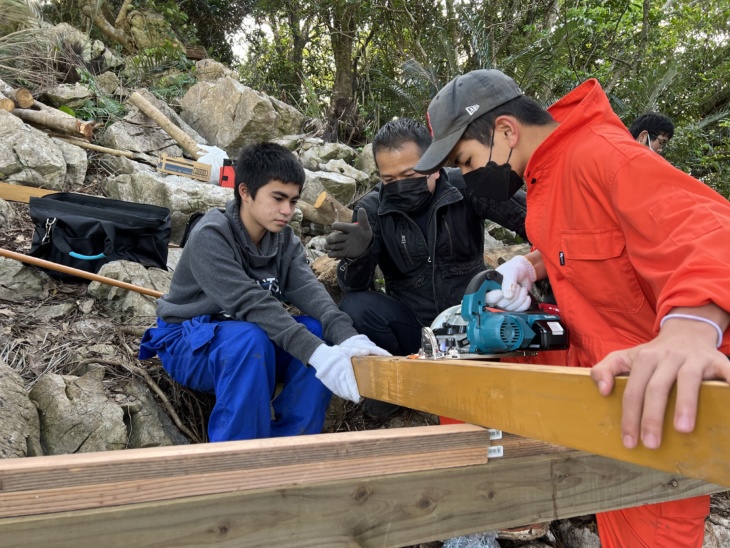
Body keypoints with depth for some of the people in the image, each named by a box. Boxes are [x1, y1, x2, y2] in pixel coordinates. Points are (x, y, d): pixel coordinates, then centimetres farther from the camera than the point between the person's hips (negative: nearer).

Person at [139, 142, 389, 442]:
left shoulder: (285, 239, -3)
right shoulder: (210, 236, -23)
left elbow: (309, 292, -21)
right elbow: (252, 304, -35)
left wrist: (348, 338, -40)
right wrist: (317, 354, -46)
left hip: (257, 338, 6)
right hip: (190, 344, -5)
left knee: (321, 333, -21)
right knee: (251, 339, -38)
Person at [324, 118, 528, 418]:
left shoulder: (467, 190, -9)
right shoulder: (372, 209, -6)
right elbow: (355, 286, -11)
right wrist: (357, 256, -35)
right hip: (412, 326, 1)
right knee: (354, 307, -25)